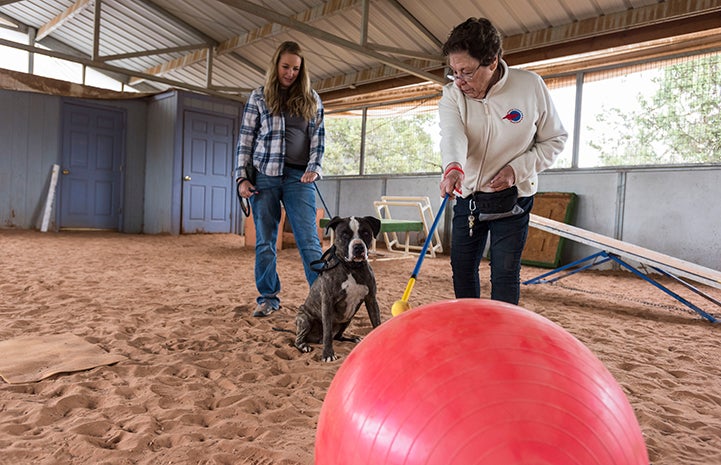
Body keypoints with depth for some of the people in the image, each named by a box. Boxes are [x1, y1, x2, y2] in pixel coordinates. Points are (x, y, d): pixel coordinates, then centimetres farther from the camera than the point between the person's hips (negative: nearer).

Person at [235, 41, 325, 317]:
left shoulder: (311, 99, 13)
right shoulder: (258, 97, 10)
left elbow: (318, 137, 9)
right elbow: (245, 139, 7)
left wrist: (314, 168, -7)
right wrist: (242, 177, 0)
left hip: (299, 177, 0)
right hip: (264, 175, 1)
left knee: (309, 239, -6)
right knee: (265, 240, 5)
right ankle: (268, 297, 16)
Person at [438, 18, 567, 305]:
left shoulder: (530, 86, -12)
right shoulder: (452, 95, -9)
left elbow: (555, 139, -3)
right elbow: (451, 134, -30)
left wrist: (517, 169, -18)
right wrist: (453, 167, -52)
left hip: (512, 199, -3)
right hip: (467, 198, 3)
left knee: (505, 275, -3)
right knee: (462, 268, 11)